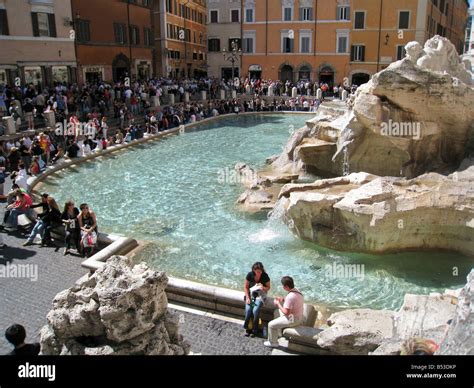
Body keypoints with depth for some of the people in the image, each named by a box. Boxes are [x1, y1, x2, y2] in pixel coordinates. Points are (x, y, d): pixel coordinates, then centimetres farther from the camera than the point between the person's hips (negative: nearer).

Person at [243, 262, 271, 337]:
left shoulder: (265, 276, -15)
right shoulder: (250, 275, -12)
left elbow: (268, 287, -2)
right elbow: (246, 287, -3)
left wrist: (263, 288, -25)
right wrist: (247, 298, -13)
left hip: (260, 295, -1)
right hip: (251, 294, 2)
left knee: (255, 310, -25)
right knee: (248, 309, -22)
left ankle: (254, 330, -7)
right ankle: (247, 328, -1)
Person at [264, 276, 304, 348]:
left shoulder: (290, 297, -33)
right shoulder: (296, 290, -5)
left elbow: (286, 312, -30)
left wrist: (278, 304, -17)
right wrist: (283, 299, 2)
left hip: (292, 320, -10)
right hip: (299, 317, 10)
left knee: (271, 324, -1)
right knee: (280, 311, 34)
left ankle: (273, 343, 17)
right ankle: (279, 333, 46)